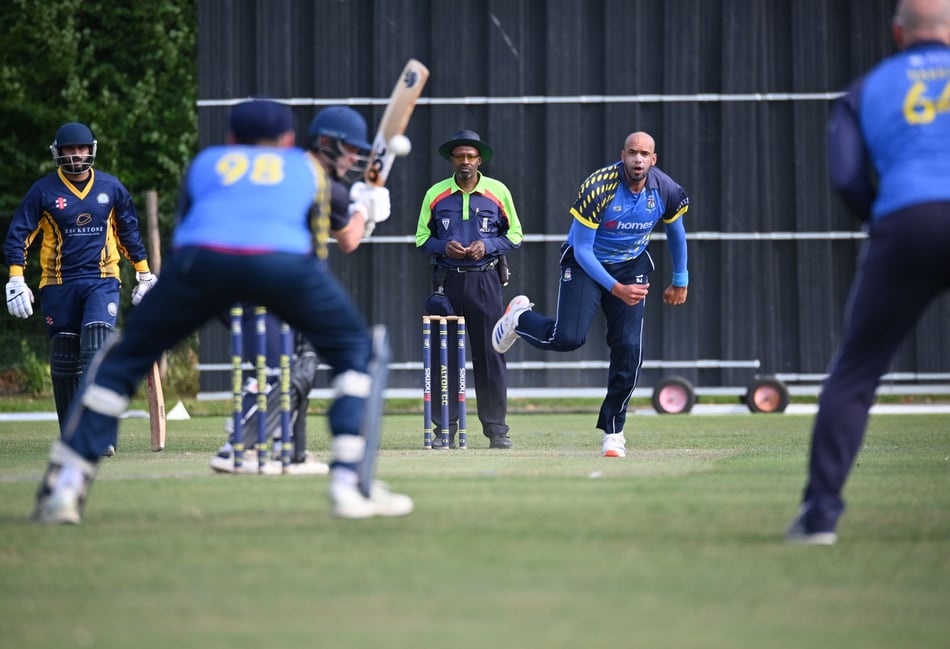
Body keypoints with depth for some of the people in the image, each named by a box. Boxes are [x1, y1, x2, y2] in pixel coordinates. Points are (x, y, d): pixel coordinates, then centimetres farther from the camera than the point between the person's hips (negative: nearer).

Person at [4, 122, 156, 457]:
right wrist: (15, 280, -9)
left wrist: (144, 275, 18)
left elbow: (129, 232, 17)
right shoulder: (44, 190, -1)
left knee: (97, 352, -17)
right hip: (58, 285, 0)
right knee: (64, 361, 4)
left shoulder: (111, 188, 5)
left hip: (102, 282, 0)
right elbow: (18, 235, 0)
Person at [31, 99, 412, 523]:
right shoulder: (307, 167, 34)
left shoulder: (206, 162, 35)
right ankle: (348, 484, 8)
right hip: (283, 262, -1)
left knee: (125, 357, 18)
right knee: (354, 351, 22)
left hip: (200, 261, 1)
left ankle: (62, 490, 7)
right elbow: (316, 254, 29)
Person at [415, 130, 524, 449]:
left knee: (490, 354, -2)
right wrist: (444, 247, -10)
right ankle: (444, 428, 4)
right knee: (444, 354, -1)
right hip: (447, 281, 1)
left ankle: (496, 428, 2)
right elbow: (422, 237, 10)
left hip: (486, 281, -1)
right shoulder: (435, 194, 6)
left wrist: (486, 246, -10)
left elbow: (515, 235, 8)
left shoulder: (498, 192, 3)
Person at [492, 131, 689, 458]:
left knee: (629, 348, -10)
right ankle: (520, 317, 17)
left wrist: (680, 281, 15)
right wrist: (615, 289, -31)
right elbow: (582, 250, -23)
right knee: (568, 338, -19)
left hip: (632, 268, 3)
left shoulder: (666, 191, -15)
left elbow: (675, 231, 8)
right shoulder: (598, 188, -28)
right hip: (586, 264, -3)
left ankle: (613, 431, 5)